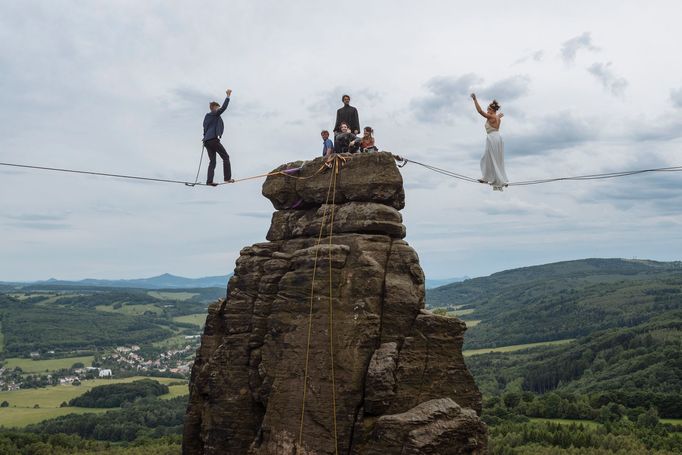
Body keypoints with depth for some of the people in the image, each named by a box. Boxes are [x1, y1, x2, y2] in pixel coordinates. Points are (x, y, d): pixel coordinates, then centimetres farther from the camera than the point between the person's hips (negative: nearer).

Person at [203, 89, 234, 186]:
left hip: (207, 141, 8)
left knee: (212, 161, 7)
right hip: (213, 139, -8)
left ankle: (209, 181, -4)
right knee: (225, 157, -2)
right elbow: (223, 107, -14)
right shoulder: (215, 114, -1)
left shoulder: (207, 117, 23)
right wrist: (228, 96, -12)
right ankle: (227, 178, -10)